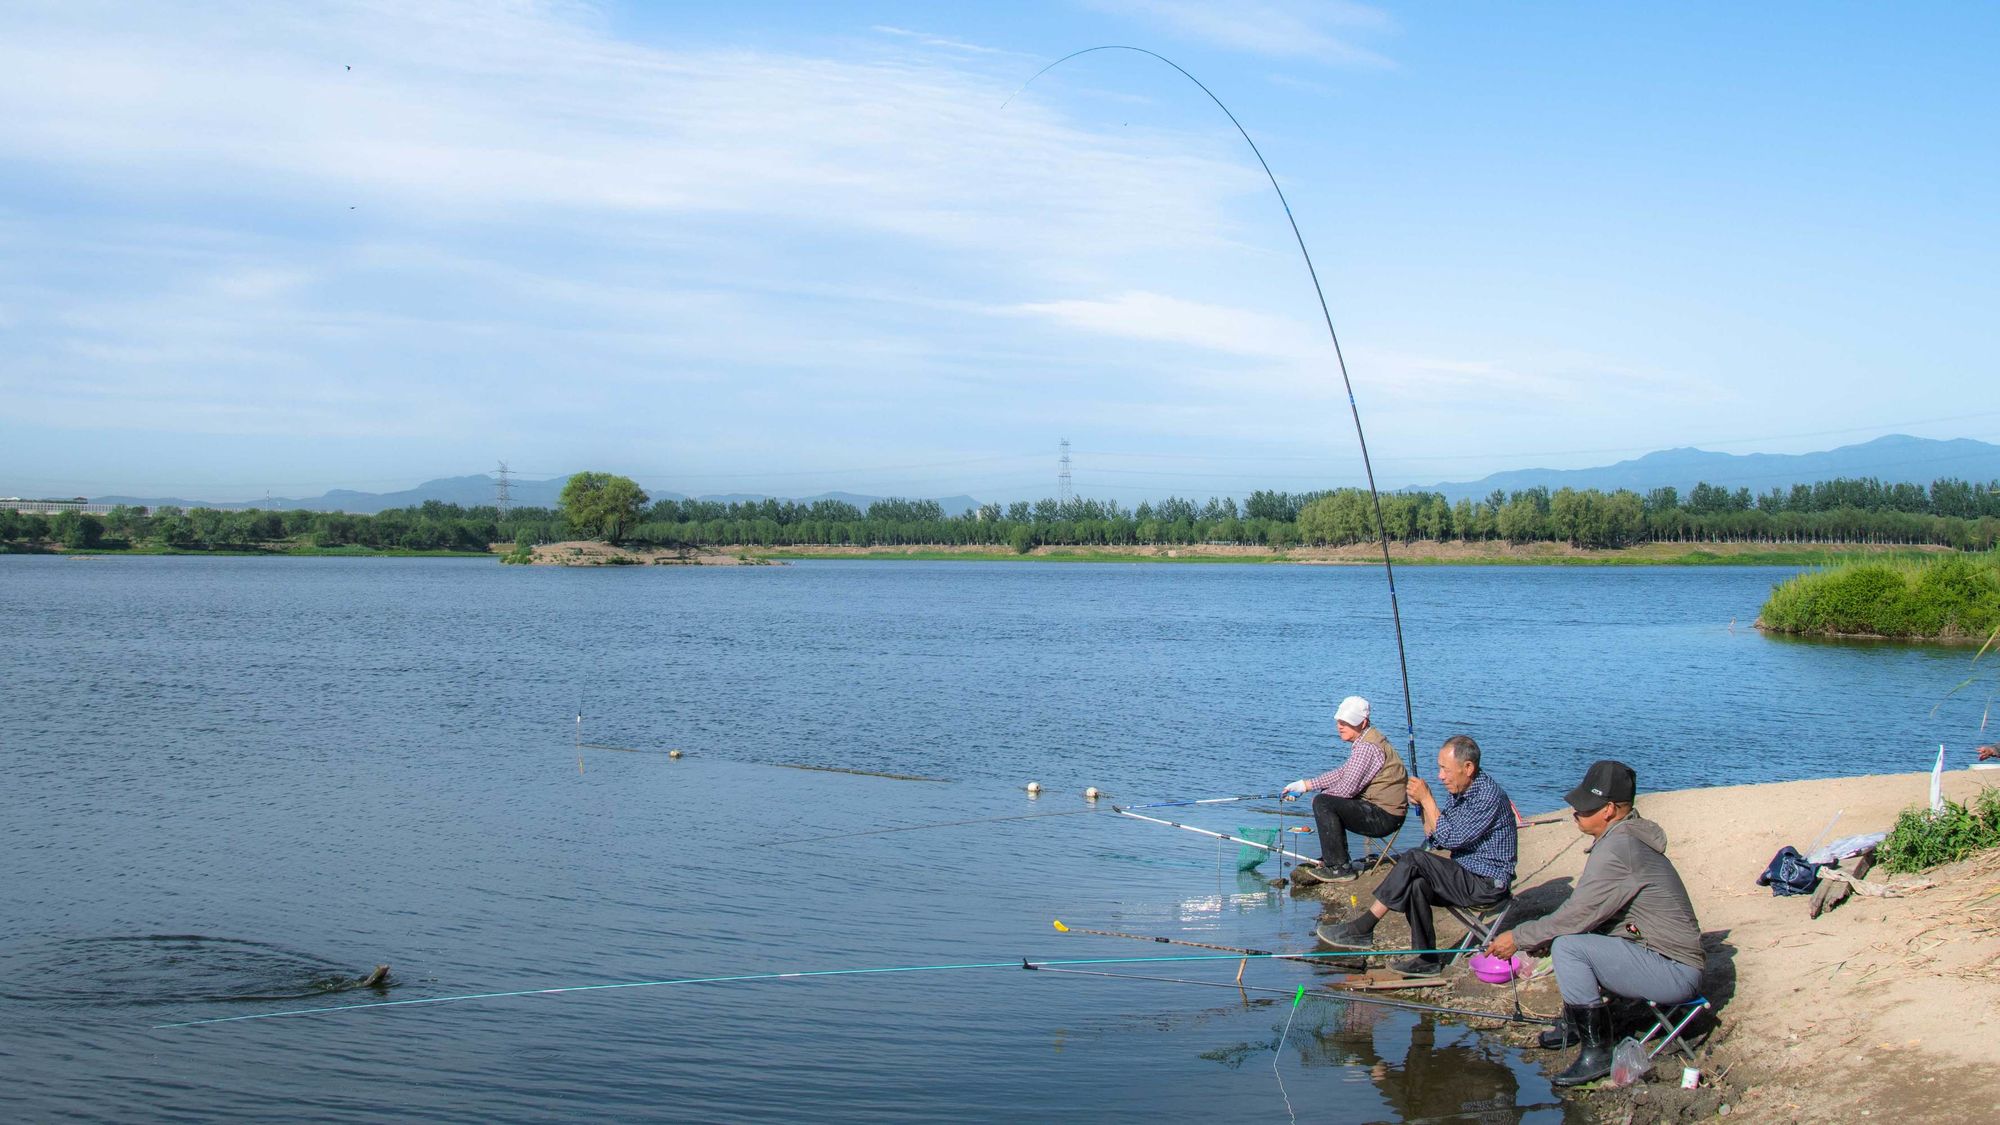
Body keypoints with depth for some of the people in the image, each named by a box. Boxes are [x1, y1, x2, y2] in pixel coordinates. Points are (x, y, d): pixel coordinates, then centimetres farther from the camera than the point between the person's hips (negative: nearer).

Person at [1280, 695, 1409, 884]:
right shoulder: (1366, 741, 14)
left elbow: (1347, 788, -22)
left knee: (1323, 803, -18)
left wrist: (1319, 795, -3)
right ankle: (1331, 861, 25)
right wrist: (1304, 785, 10)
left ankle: (1339, 867, -12)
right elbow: (1342, 774, 18)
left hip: (1384, 817, -11)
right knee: (1333, 803, 25)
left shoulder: (1366, 747, -19)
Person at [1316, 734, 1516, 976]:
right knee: (1415, 883, -19)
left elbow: (1450, 838, -22)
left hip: (1488, 884, -8)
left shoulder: (1489, 795, -19)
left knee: (1414, 861, -23)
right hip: (1464, 876, 8)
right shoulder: (1457, 791, 9)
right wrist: (1424, 807, -4)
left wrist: (1427, 799, -16)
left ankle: (1361, 930, -19)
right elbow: (1434, 840, 11)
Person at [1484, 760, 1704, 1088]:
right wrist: (1538, 938, 7)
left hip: (1674, 973, -11)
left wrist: (1518, 938, -9)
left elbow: (1577, 916, -20)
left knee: (1568, 946, -22)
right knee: (1574, 935, 18)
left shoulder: (1617, 848, -22)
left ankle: (1596, 1053, -13)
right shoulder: (1626, 836, 9)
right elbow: (1584, 911, 15)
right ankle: (1575, 1024, 27)